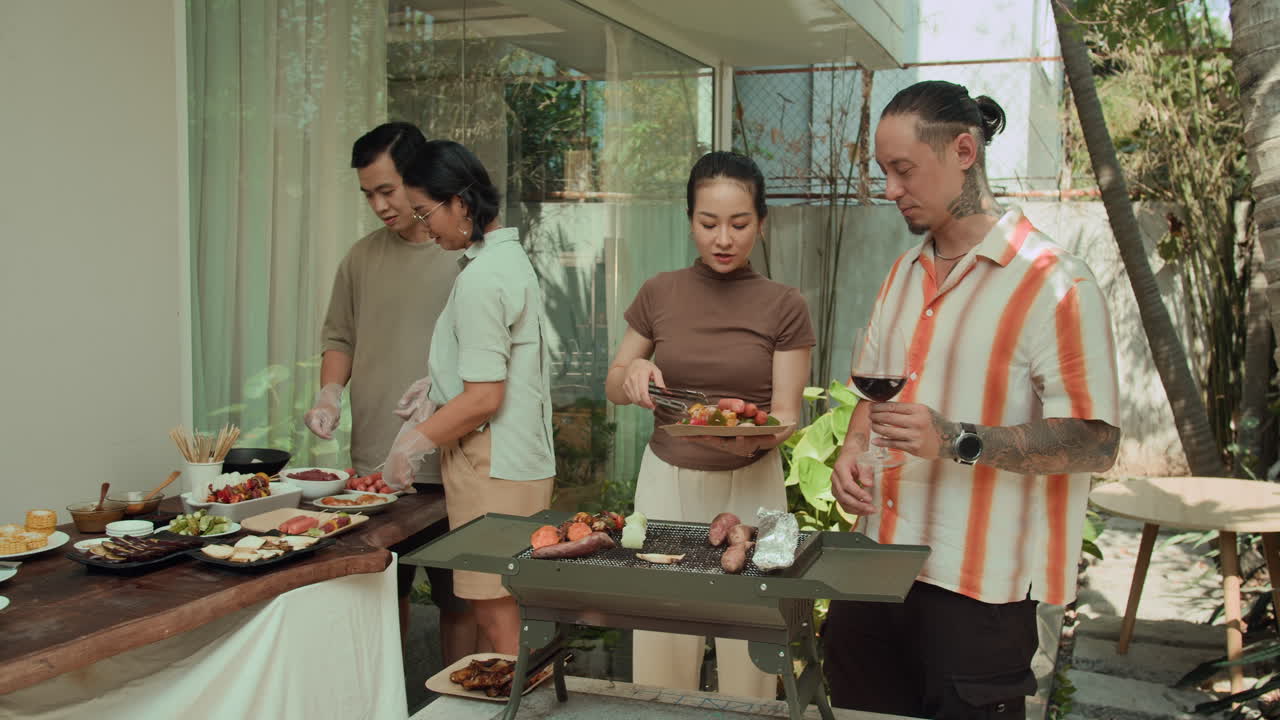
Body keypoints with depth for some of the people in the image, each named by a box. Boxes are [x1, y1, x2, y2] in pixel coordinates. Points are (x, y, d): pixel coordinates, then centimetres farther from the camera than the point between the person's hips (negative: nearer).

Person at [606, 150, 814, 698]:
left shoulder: (784, 307, -5)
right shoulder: (659, 293, 1)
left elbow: (786, 416, -7)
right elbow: (612, 388, 9)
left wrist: (753, 435, -29)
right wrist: (632, 374, -14)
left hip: (750, 487, -2)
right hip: (666, 482, 2)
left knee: (747, 649, 6)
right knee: (661, 652, 8)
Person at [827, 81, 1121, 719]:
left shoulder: (1054, 284, -13)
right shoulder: (905, 272, 12)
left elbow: (1095, 443, -17)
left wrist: (958, 441, -26)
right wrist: (853, 447, 3)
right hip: (880, 564, 7)